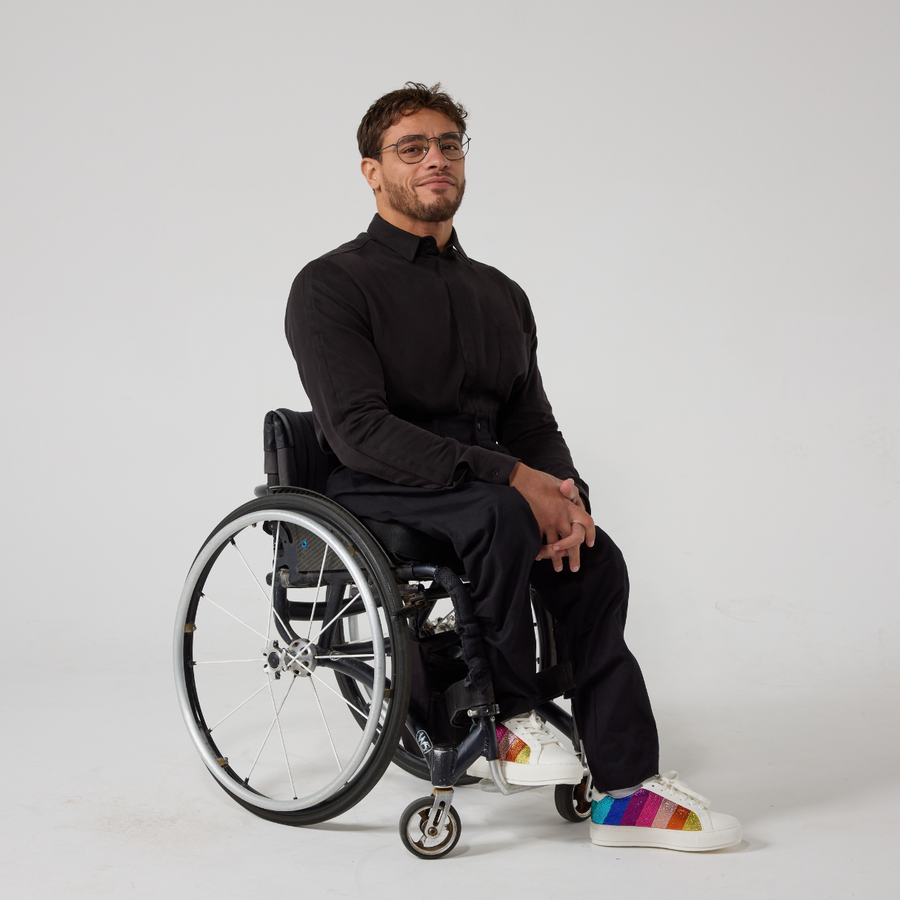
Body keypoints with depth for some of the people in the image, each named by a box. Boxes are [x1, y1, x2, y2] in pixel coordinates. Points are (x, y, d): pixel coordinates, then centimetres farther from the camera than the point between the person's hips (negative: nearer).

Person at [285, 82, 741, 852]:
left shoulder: (499, 294, 17)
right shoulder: (332, 286, -4)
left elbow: (532, 422, 12)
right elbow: (358, 429, -18)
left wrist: (564, 493, -13)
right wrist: (513, 479, -24)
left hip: (485, 495, 6)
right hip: (372, 495, -5)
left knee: (594, 558, -22)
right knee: (500, 514, -35)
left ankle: (625, 788, -19)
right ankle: (506, 720, -15)